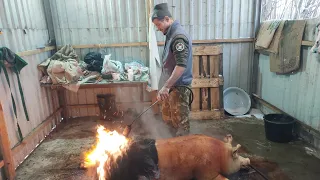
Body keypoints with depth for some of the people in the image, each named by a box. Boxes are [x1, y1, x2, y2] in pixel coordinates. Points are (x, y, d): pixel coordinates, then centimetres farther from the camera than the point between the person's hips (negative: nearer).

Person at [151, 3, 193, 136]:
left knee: (180, 121, 3)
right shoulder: (171, 34, 11)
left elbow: (181, 65, -28)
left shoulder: (179, 36, -20)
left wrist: (166, 86, -29)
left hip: (178, 87, -10)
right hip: (170, 85, 10)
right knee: (168, 117, 21)